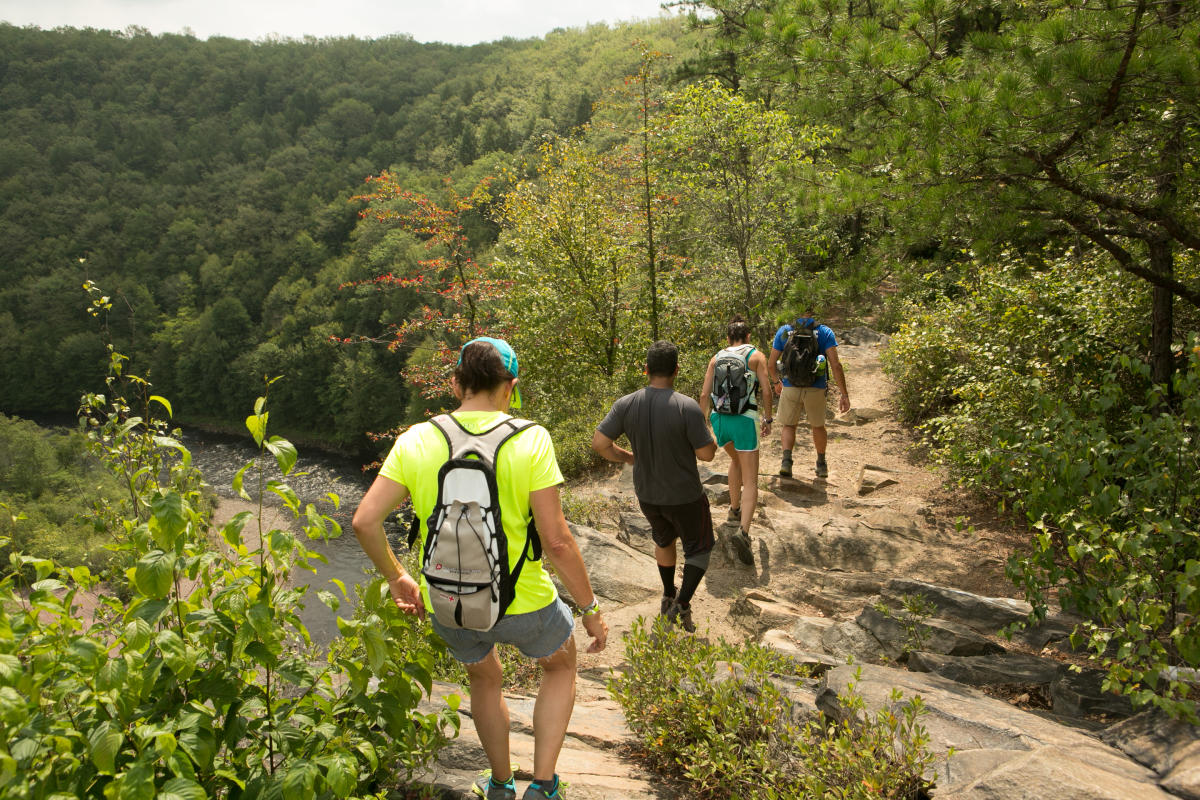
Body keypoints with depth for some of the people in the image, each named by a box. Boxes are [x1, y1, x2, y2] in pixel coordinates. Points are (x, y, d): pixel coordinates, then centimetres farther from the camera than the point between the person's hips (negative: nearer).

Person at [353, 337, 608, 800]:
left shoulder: (414, 441, -8)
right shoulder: (529, 440, -17)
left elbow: (365, 521, -9)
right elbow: (556, 541, -19)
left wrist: (397, 579, 7)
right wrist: (590, 609, -7)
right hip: (521, 602, -3)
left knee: (484, 678, 34)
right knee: (560, 665, 30)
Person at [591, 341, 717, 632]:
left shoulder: (626, 405, -13)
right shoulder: (687, 407, -25)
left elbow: (599, 443, -12)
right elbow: (706, 453, -22)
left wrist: (626, 457, 5)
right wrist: (709, 437, 0)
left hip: (647, 495, 5)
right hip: (685, 496, -4)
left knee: (664, 538, 31)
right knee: (699, 547, 19)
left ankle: (668, 597, 43)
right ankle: (682, 605, 10)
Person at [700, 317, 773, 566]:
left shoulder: (716, 358, 12)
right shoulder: (756, 356, 4)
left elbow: (705, 394, 6)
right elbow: (766, 391, -4)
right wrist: (768, 419, 9)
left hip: (719, 418, 4)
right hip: (744, 421, -4)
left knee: (736, 459, 34)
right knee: (750, 480, -3)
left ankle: (735, 508, 41)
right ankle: (743, 531, -23)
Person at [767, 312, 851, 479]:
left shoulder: (784, 331, 1)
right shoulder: (824, 332, -3)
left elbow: (771, 363, 3)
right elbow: (835, 365, -11)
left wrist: (776, 381, 23)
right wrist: (844, 394, -7)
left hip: (790, 388, 0)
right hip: (816, 388, 0)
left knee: (788, 425, 16)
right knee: (818, 426, 21)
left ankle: (786, 460, -6)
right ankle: (821, 464, 33)